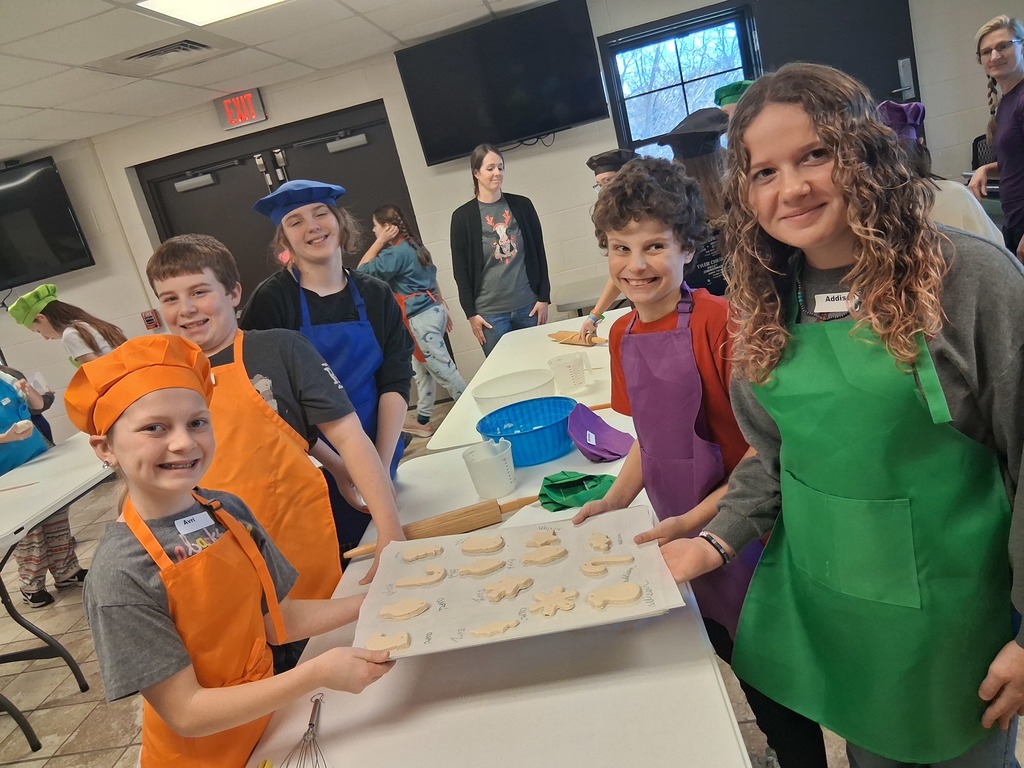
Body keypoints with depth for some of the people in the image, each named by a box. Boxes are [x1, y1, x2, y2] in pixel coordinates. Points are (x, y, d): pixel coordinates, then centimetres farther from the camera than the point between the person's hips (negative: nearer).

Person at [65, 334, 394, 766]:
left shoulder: (230, 512, -9)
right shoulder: (120, 575, -26)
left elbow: (276, 620, 0)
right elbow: (186, 714, -23)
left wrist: (369, 603, -11)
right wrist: (317, 673, -30)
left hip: (269, 725, 5)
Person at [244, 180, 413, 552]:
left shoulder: (376, 295, 2)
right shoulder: (271, 300, -9)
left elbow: (396, 381, -2)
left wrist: (382, 466, -12)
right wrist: (338, 468, -15)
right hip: (310, 468, -3)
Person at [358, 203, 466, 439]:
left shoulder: (396, 253, -18)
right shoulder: (414, 245, 11)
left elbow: (362, 271, -12)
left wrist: (380, 241, -11)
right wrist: (443, 308, 23)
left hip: (421, 318, -10)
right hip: (433, 310, 10)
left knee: (443, 369, -2)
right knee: (422, 368, 17)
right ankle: (423, 421, 26)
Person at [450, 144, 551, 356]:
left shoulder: (522, 205, 5)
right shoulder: (462, 216, -1)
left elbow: (539, 254, 7)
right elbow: (461, 269, -1)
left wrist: (544, 297, 3)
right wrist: (471, 313, -3)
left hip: (528, 305, 2)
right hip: (490, 312, -2)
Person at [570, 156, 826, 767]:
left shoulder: (718, 320, -20)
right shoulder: (623, 335, 1)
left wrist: (698, 519, -22)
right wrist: (615, 502, 0)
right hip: (677, 535, 6)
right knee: (731, 655, 24)